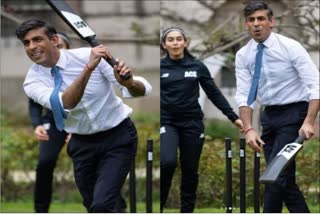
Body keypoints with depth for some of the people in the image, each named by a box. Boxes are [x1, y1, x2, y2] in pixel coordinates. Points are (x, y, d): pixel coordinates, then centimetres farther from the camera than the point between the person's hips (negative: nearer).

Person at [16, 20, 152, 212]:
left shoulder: (88, 55, -17)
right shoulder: (33, 80, -12)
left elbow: (143, 90, -21)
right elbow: (64, 104, -33)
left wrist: (129, 83, -45)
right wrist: (88, 68, -46)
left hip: (117, 137, -4)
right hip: (82, 144, 4)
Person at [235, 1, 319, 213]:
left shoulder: (291, 47, -13)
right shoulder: (243, 55, 0)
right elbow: (244, 96, -1)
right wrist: (249, 130, -16)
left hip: (294, 114, -6)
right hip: (269, 116, 6)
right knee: (284, 176, 7)